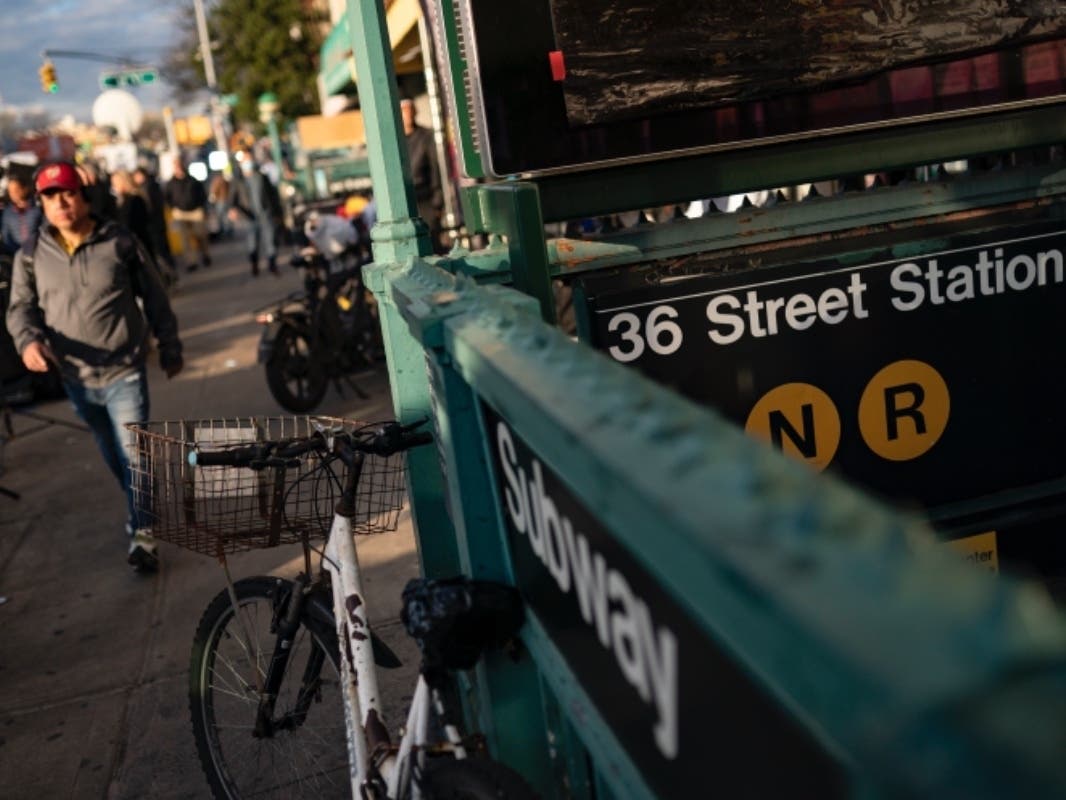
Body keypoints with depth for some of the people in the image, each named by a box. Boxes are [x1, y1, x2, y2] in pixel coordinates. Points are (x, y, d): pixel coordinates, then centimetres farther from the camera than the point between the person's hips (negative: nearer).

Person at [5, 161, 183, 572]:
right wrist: (28, 339, -22)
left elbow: (154, 297, 1)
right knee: (112, 456, 19)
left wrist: (170, 348, 6)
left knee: (135, 453, -5)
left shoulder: (119, 242, -7)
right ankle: (143, 507, 40)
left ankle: (141, 536, 4)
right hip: (76, 377, 4)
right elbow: (21, 306, 1)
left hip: (124, 372, -4)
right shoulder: (31, 254, 0)